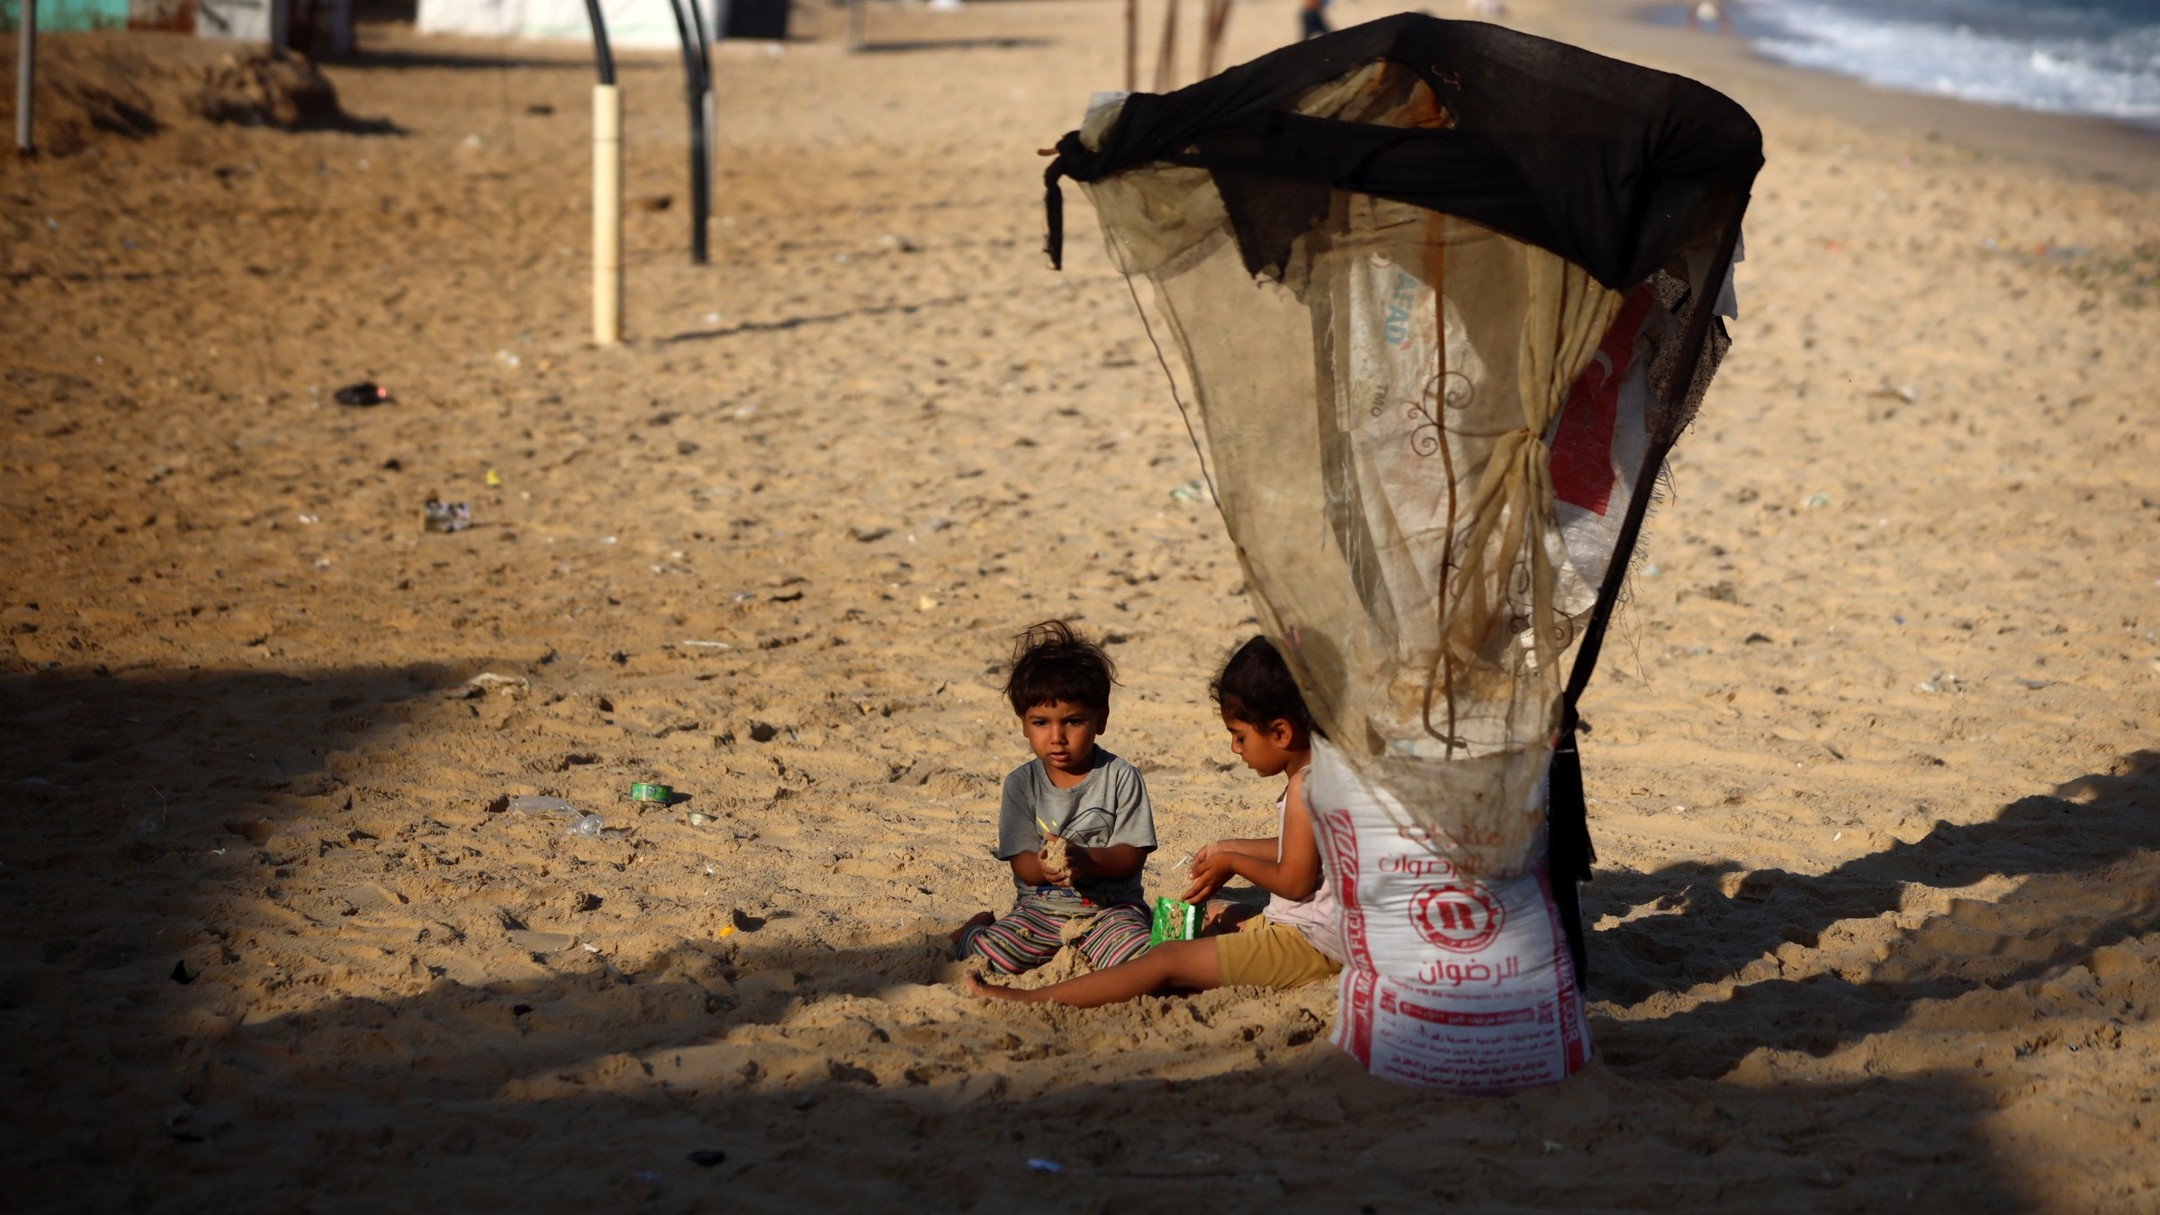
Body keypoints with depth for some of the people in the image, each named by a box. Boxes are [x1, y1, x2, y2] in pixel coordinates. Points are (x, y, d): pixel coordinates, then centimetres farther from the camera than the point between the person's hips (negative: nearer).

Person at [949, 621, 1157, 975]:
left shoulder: (1121, 778, -3)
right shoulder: (1021, 784, 1)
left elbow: (1133, 855, -6)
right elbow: (1021, 864, -2)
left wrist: (1086, 860, -25)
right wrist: (1044, 867, -27)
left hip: (1109, 906, -1)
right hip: (1040, 908, 1)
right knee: (990, 956, -24)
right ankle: (975, 929, 14)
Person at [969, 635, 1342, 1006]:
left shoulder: (1305, 787, -20)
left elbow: (1293, 881, -22)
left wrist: (1232, 862, -6)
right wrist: (1230, 848, 20)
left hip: (1310, 944, -11)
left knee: (1168, 961, -13)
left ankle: (1032, 1001, -15)